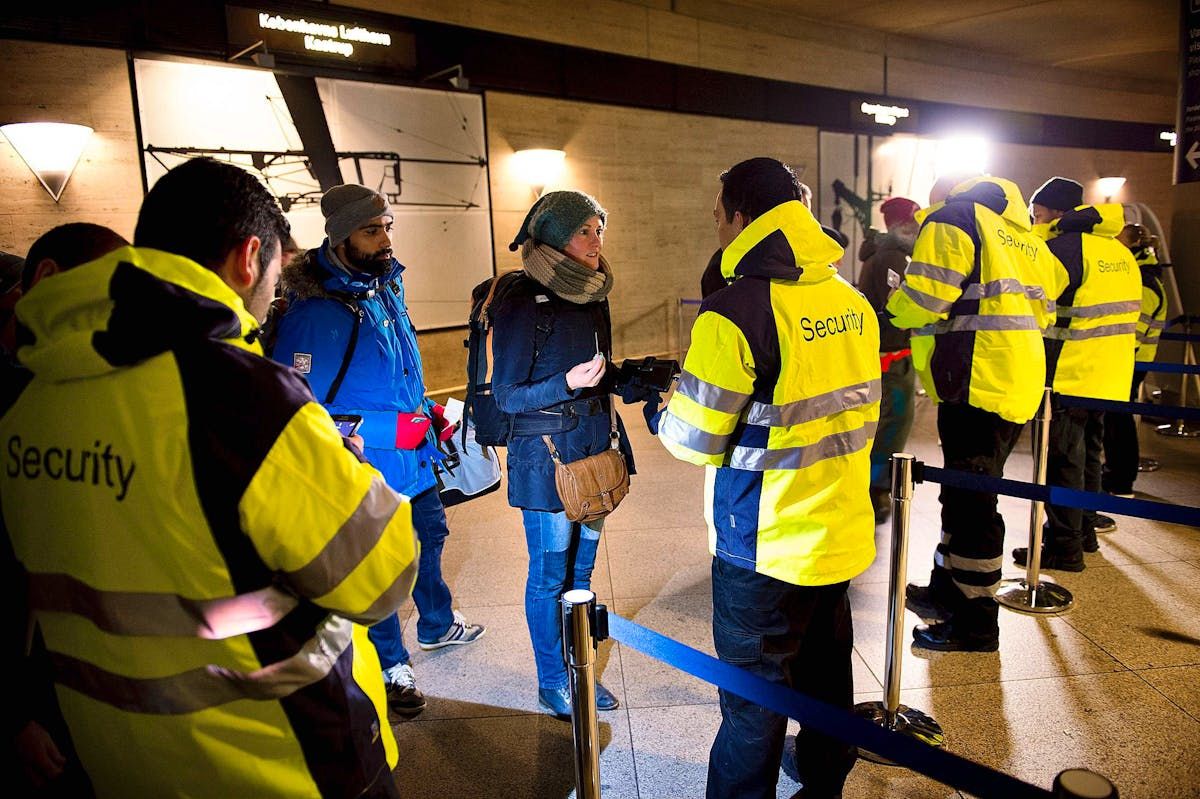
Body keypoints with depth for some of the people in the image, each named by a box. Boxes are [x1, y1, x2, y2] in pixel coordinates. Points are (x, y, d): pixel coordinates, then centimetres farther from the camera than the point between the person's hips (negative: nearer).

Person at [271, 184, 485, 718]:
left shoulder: (388, 282, 2)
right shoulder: (314, 309, -22)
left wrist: (432, 417, 16)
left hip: (415, 451, 8)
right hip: (369, 462, -8)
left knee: (430, 533, 24)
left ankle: (437, 624, 49)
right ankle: (391, 665, 30)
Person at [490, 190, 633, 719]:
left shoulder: (591, 295, 7)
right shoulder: (523, 302, -14)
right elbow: (506, 395, -13)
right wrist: (567, 384, -26)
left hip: (593, 447, 7)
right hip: (545, 456, -6)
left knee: (581, 567, 16)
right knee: (550, 574, 7)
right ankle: (551, 682, 26)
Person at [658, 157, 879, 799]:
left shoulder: (734, 312, -22)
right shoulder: (851, 301, 2)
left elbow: (695, 439, -18)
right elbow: (860, 410, 11)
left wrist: (662, 412, 2)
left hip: (765, 548, -7)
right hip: (841, 532, 8)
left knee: (752, 698, 9)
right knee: (826, 670, 25)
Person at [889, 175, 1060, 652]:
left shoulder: (952, 217, -4)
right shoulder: (1025, 236, 21)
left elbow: (924, 296, -15)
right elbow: (1042, 308, 20)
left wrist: (896, 307, 4)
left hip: (976, 383, -9)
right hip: (1020, 382, 9)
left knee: (970, 501, -2)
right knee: (965, 491, 19)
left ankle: (974, 626, 8)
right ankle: (946, 592, 33)